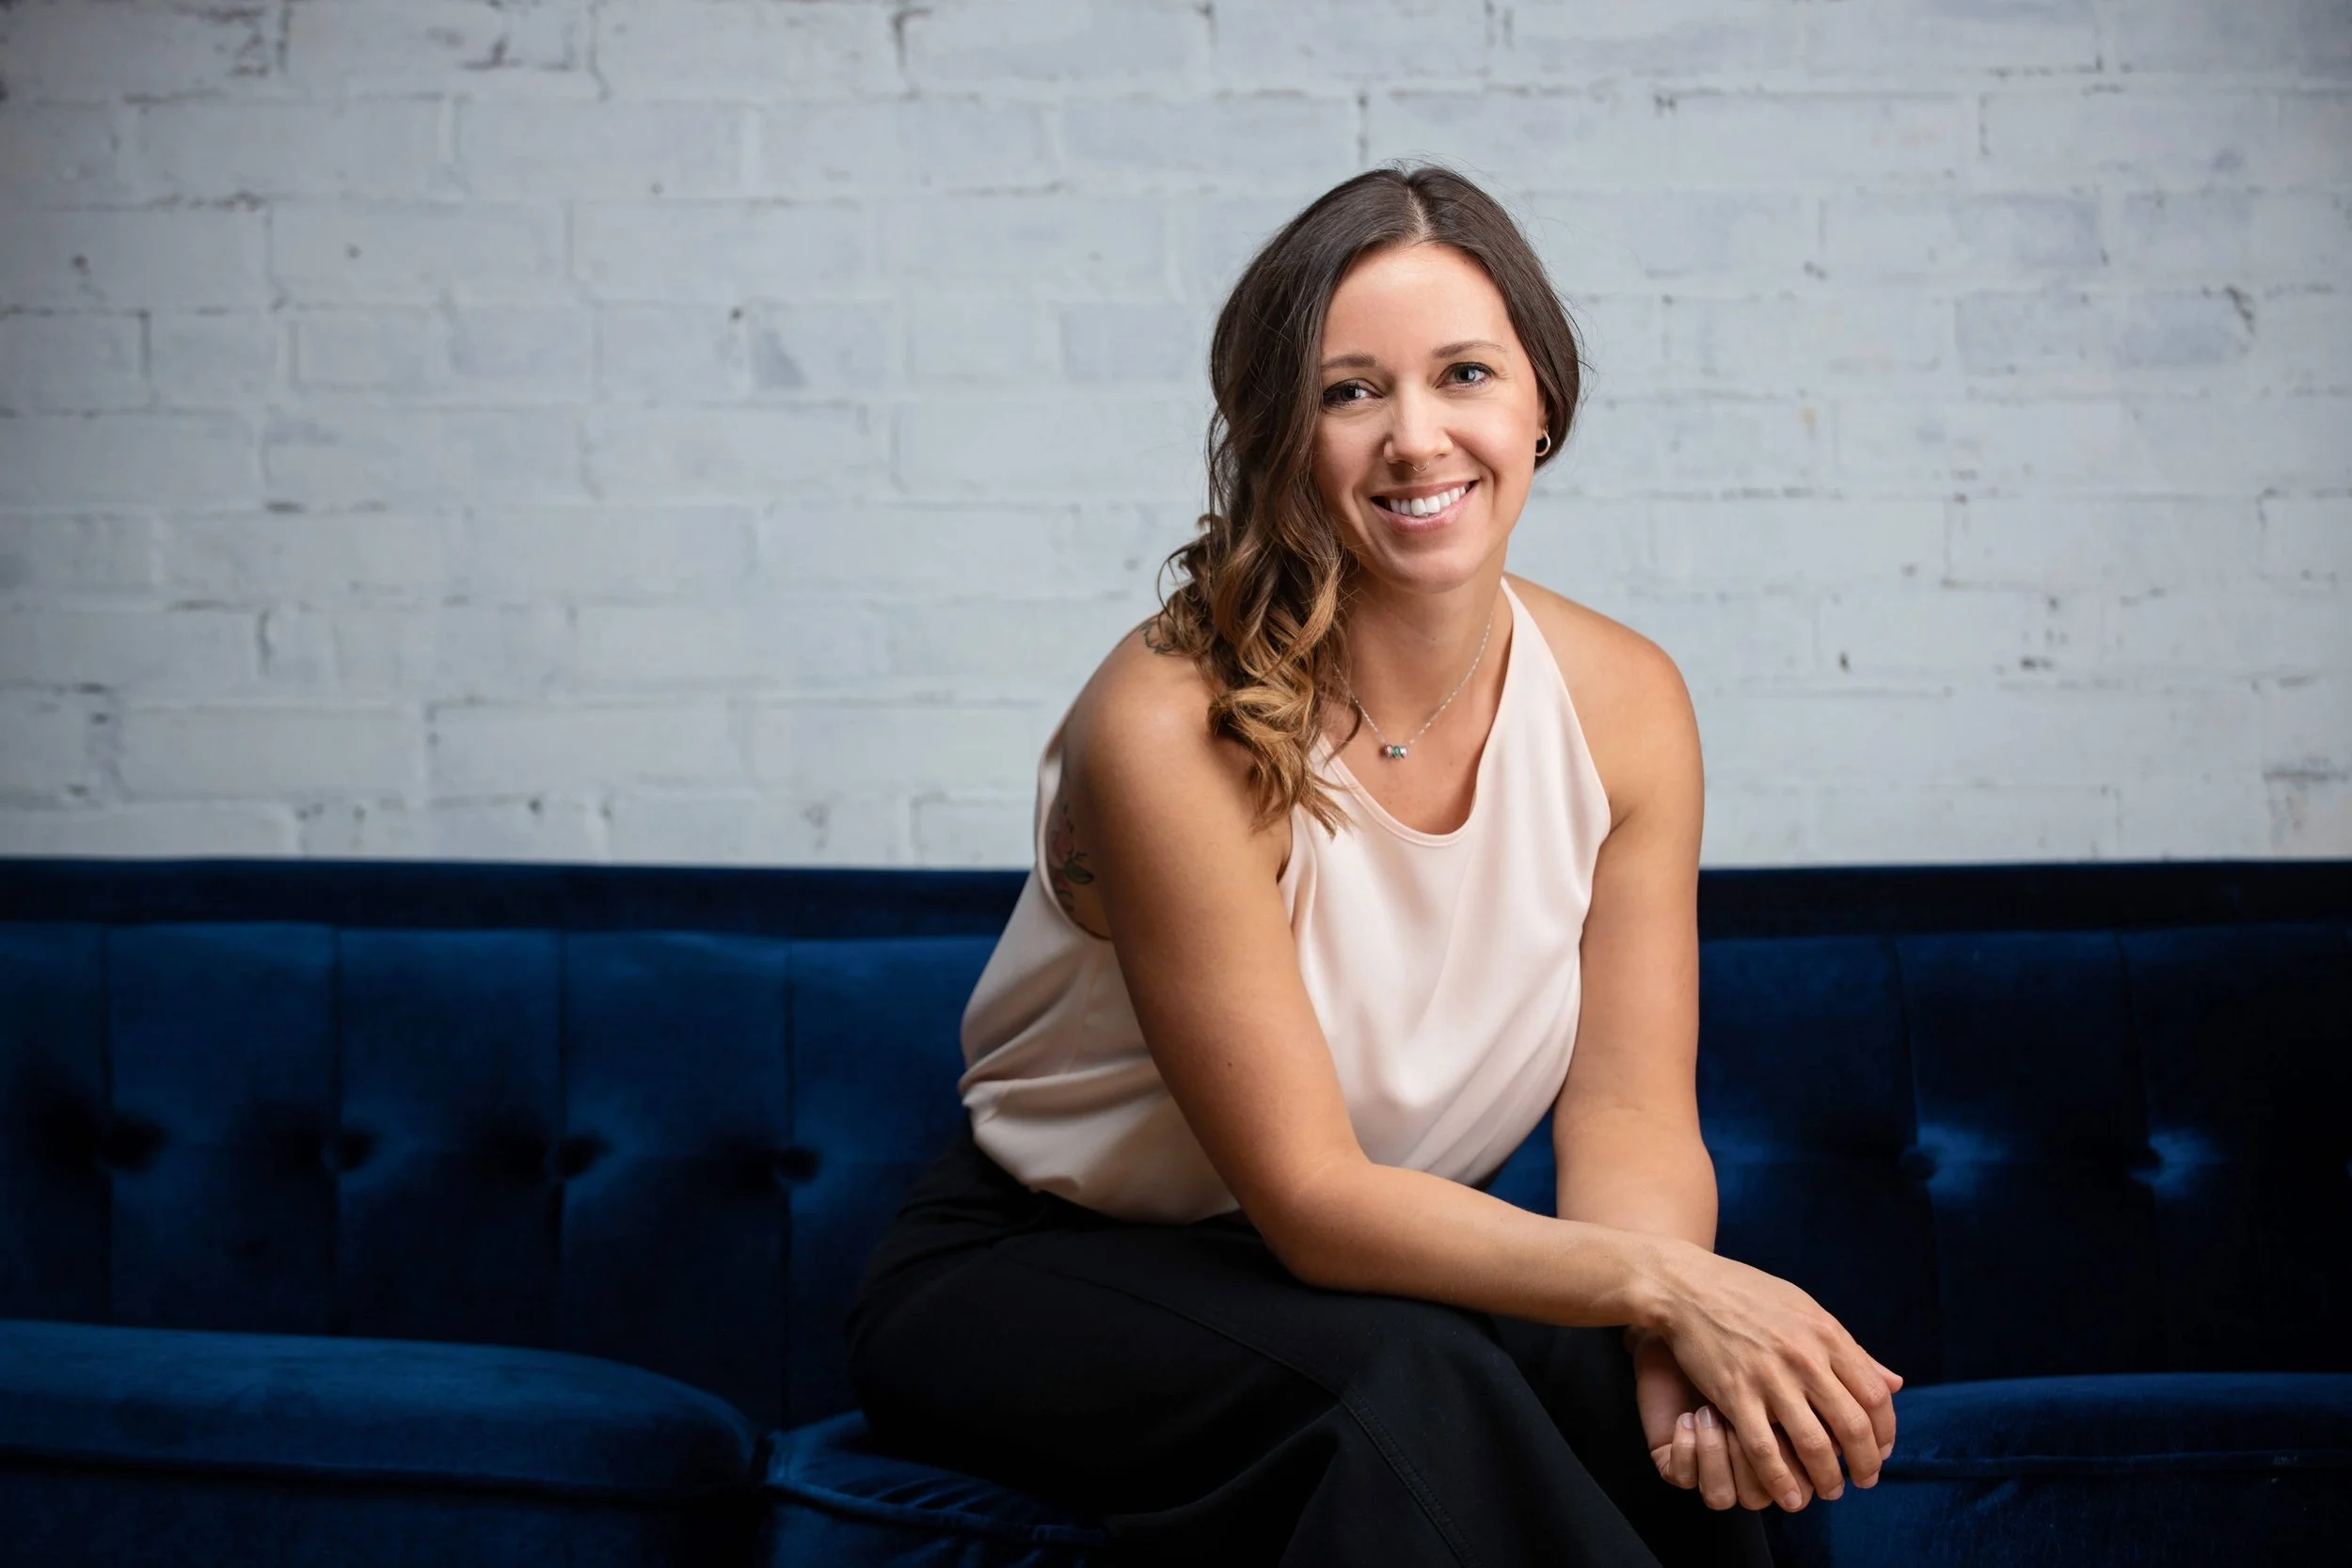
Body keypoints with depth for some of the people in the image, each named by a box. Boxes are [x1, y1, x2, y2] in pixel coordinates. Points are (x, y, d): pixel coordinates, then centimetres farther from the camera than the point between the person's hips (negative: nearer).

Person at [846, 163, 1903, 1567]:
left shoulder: (1627, 703, -8)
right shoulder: (1172, 727, -25)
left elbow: (1629, 1112, -10)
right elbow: (1309, 1196, -23)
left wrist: (1677, 1347, -32)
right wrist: (1661, 1285, -35)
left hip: (1395, 1259, 4)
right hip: (1039, 1279, -4)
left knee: (1704, 1416, -26)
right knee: (1406, 1389, -34)